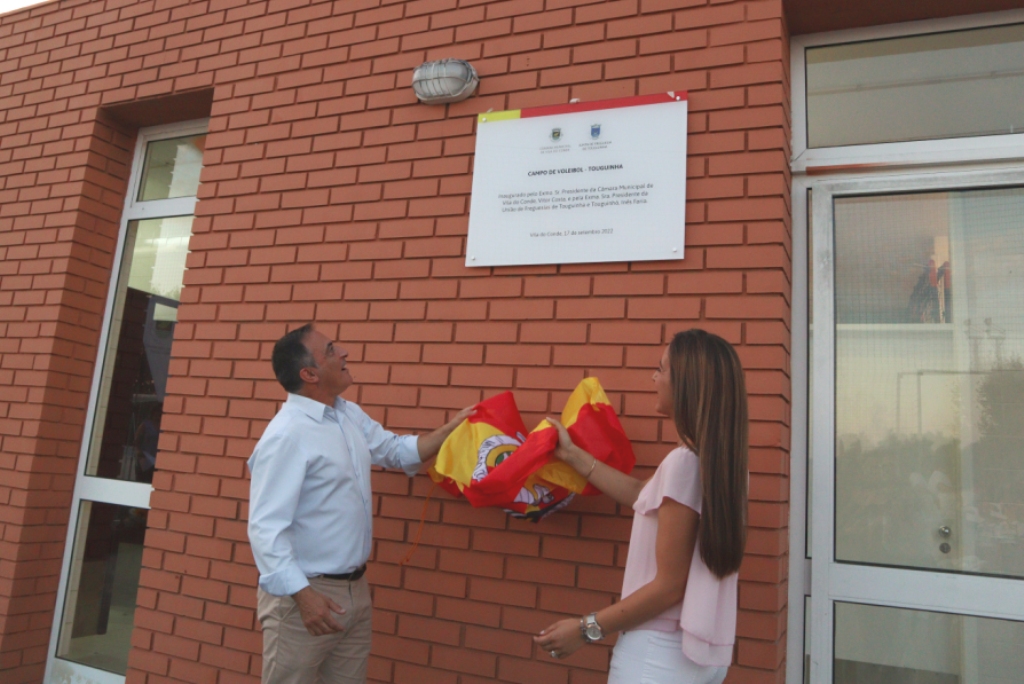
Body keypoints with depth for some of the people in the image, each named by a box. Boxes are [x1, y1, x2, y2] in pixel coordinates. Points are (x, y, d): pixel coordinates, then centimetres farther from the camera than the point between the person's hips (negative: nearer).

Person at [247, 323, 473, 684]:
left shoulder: (351, 415, 6)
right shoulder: (286, 435, -22)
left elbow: (398, 451, 19)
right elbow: (265, 528, -25)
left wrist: (452, 428, 9)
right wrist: (302, 595, -29)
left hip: (354, 588, 8)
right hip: (305, 592, -8)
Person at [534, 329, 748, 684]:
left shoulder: (684, 461, -22)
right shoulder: (723, 461, 2)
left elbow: (669, 586, -20)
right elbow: (643, 495, 15)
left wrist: (587, 628, -12)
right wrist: (571, 454, 22)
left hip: (660, 653, -8)